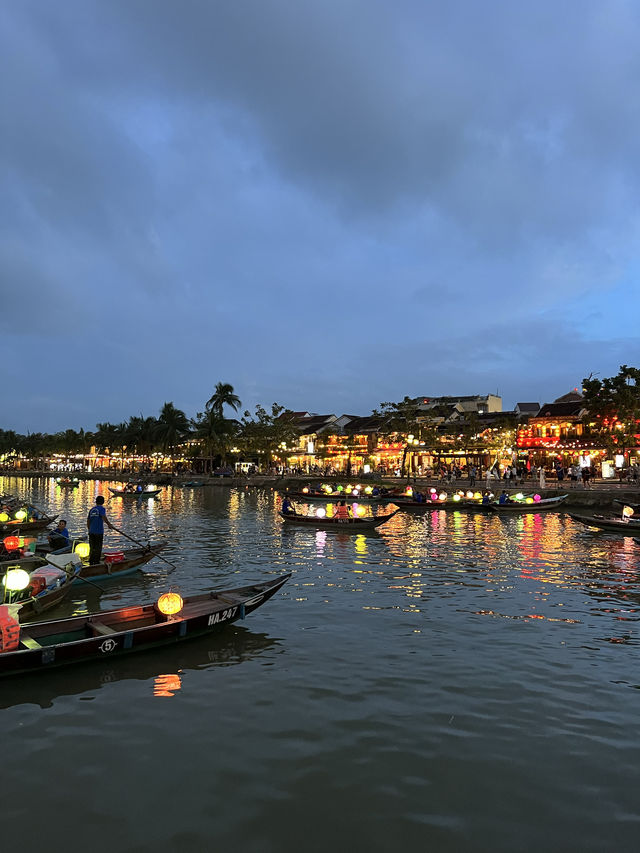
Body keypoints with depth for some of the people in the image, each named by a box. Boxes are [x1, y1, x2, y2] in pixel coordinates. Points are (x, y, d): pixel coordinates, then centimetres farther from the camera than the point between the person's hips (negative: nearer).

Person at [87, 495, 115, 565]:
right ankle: (96, 563, 3)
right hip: (99, 532, -6)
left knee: (92, 548, 13)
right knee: (98, 548, 2)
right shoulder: (102, 509, -5)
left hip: (91, 532, 6)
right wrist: (109, 524, -21)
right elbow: (104, 517, -24)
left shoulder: (91, 509, 13)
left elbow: (88, 520, 17)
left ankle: (91, 563, 17)